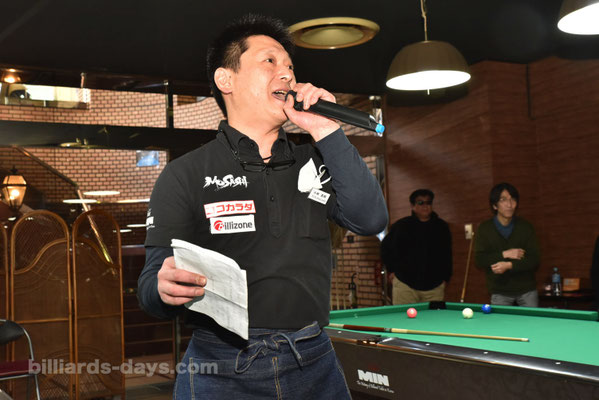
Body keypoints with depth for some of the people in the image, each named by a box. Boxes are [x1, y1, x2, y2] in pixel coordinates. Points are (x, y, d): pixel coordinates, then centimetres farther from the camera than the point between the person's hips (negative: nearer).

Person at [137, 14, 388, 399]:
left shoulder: (312, 163, 9)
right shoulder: (185, 175, -4)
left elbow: (371, 220, -4)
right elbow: (153, 281, -7)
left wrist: (326, 131, -8)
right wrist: (167, 288, -31)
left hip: (315, 364, 4)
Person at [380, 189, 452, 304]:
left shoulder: (442, 227, 9)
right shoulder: (401, 226, 2)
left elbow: (447, 255, 18)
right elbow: (385, 248, 14)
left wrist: (445, 277, 13)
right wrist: (392, 270, 9)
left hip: (434, 286, 2)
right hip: (405, 285, -2)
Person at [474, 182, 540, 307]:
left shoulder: (525, 227, -2)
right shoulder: (484, 229, -2)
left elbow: (535, 260, -7)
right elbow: (479, 260, -9)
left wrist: (509, 265, -22)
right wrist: (504, 254, -20)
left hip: (526, 290, 1)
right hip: (499, 293, -1)